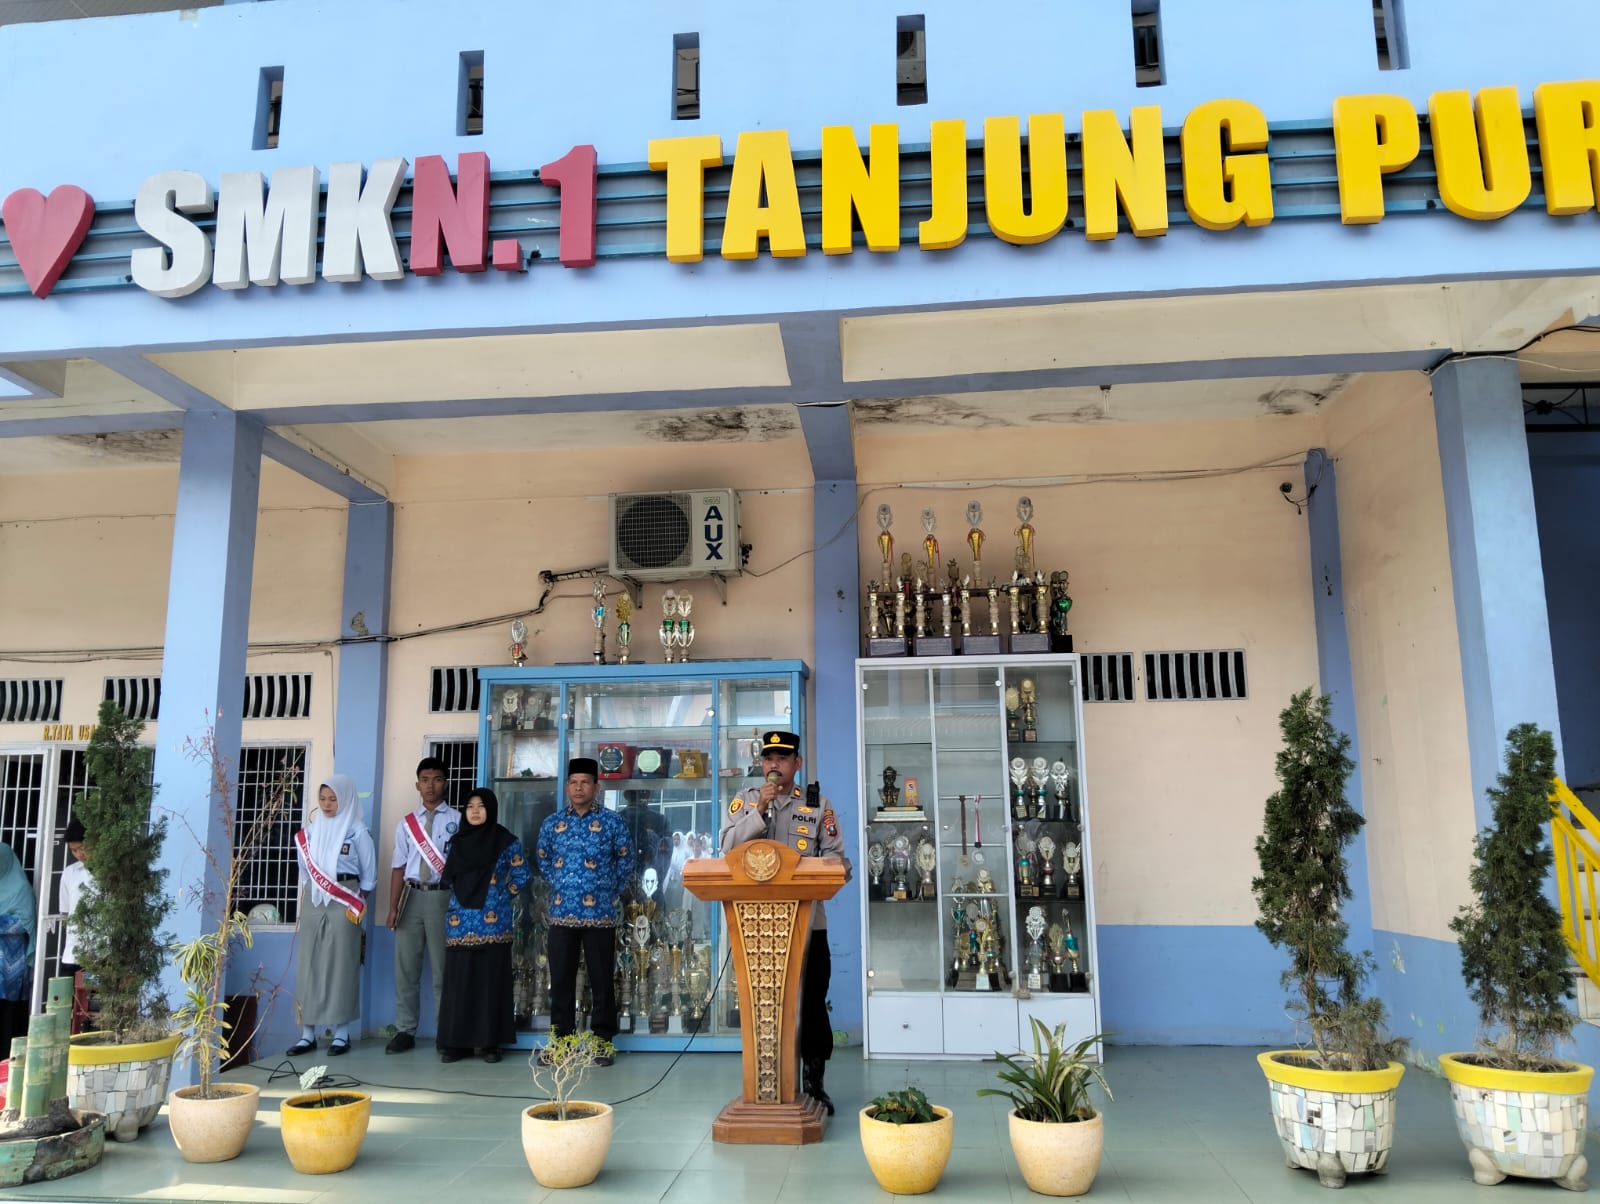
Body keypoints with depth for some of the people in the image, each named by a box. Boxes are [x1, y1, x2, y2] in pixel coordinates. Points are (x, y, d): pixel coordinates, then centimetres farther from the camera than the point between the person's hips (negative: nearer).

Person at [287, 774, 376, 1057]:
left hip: (343, 903, -4)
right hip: (312, 901, 4)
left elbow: (369, 874, 4)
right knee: (308, 965, 2)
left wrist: (357, 903, 1)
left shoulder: (357, 831, -1)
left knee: (340, 966, -2)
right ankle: (307, 1033, 7)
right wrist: (308, 894, 8)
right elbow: (305, 868, 17)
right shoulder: (311, 829, 11)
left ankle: (341, 1034, 4)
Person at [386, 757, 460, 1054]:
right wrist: (393, 907, 1)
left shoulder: (457, 820, 1)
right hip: (412, 896, 3)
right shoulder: (406, 823, 11)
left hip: (443, 896, -3)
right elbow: (399, 866, 8)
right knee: (406, 968, 7)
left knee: (442, 968, 3)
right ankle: (405, 1031, 16)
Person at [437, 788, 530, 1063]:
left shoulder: (506, 840, 0)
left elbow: (521, 874, 3)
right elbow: (447, 877, 14)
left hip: (493, 921, -3)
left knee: (491, 980, 0)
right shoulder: (458, 841, 10)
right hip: (460, 920, 3)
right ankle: (454, 1041, 9)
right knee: (458, 980, 2)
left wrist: (505, 896, -2)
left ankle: (488, 1041, 7)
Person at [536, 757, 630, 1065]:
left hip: (600, 914, -2)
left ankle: (602, 1041, 11)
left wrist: (610, 892, 4)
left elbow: (625, 862, 7)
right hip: (562, 914, 3)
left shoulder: (612, 822, 0)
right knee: (560, 979, 7)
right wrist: (560, 887, 12)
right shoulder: (552, 823, 7)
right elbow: (544, 861, 20)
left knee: (602, 980, 2)